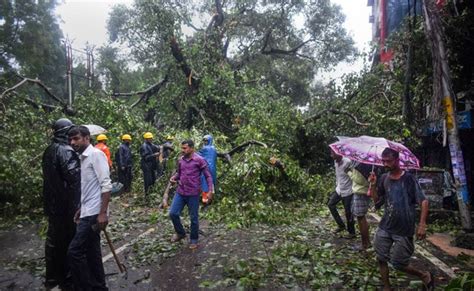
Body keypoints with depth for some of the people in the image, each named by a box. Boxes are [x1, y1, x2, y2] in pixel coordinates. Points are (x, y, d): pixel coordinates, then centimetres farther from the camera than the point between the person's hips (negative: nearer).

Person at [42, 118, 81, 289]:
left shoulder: (49, 150, 11)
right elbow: (73, 177, -27)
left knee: (53, 239, 18)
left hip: (51, 203, 9)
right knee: (67, 242, 3)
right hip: (65, 204, -9)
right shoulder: (66, 151, -19)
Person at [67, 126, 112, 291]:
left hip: (94, 213, -9)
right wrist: (81, 209, 23)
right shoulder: (83, 157, 16)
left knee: (75, 251, -8)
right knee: (92, 252, 14)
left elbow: (106, 185, -19)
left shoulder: (96, 154, -12)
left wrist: (103, 213, -23)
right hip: (88, 212, 9)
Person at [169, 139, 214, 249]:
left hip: (193, 194, -5)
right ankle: (180, 233, 27)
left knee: (194, 218, 6)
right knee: (173, 213, 3)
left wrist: (210, 191, -16)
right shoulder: (181, 160, 6)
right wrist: (174, 177, -1)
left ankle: (194, 240, 26)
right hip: (180, 192, 5)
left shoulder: (199, 160, -11)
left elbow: (208, 176, -8)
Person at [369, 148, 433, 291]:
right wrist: (373, 185, -8)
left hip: (404, 230, -5)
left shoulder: (409, 178, -11)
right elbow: (377, 201, 8)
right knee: (381, 259, 8)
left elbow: (423, 201, -12)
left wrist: (422, 224, -20)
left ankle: (425, 275, 30)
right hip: (384, 228, 5)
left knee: (398, 264, 4)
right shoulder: (384, 178, 3)